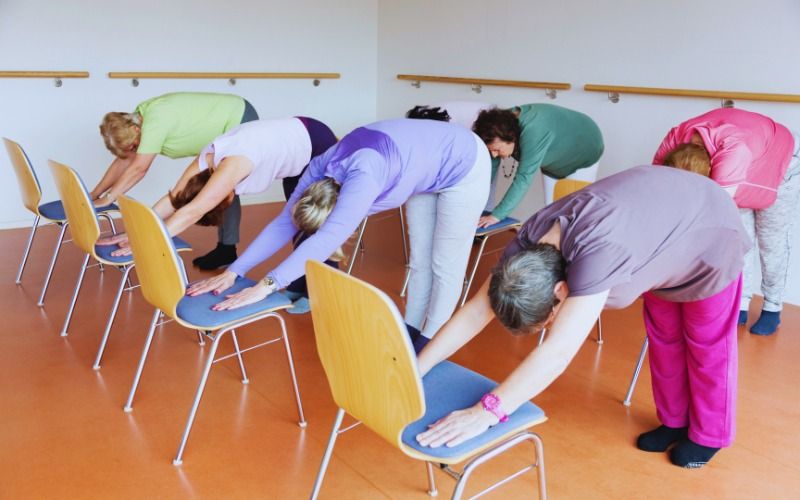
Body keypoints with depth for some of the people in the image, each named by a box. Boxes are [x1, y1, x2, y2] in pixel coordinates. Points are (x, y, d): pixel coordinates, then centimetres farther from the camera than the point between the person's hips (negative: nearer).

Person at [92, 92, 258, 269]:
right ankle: (226, 248, 19)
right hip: (226, 131, 9)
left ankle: (227, 249, 5)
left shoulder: (155, 120, -29)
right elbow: (123, 161, 4)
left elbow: (138, 168, -27)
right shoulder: (138, 119, -1)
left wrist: (107, 199, -21)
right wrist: (95, 193, 4)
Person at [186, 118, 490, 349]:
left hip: (464, 165, -7)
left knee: (444, 266, 2)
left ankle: (429, 345, 15)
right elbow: (284, 223, -15)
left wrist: (266, 286, -52)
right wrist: (233, 272, -21)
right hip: (426, 166, 7)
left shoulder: (362, 177, -41)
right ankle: (410, 333, 25)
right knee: (419, 259, 13)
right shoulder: (319, 170, -18)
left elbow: (327, 240, -49)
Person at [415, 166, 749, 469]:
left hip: (709, 239, -6)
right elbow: (477, 310, -22)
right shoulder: (531, 238, -24)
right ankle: (674, 421, 39)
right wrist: (414, 371, -26)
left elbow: (557, 353, -51)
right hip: (662, 228, 6)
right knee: (664, 338, 18)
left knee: (706, 347, 11)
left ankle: (709, 434, 33)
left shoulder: (597, 253, -47)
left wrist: (485, 413, -53)